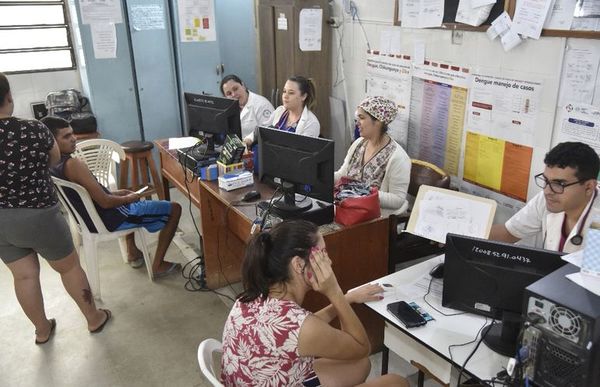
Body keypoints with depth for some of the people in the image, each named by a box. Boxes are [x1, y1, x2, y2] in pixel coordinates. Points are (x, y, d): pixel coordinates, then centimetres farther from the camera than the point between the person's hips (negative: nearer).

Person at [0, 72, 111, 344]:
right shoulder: (34, 130, -17)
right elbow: (54, 159, 3)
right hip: (38, 216, -3)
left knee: (24, 275, 17)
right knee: (69, 267, 14)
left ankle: (42, 330, 34)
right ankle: (94, 318, 30)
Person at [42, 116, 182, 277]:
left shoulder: (49, 166, 0)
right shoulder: (73, 164, -29)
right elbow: (105, 202, -27)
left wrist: (116, 194, 10)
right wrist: (129, 199, -8)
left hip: (88, 219, 10)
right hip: (111, 220, -9)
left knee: (125, 195, 41)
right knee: (174, 209, 1)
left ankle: (132, 252, 39)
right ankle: (158, 265, 7)